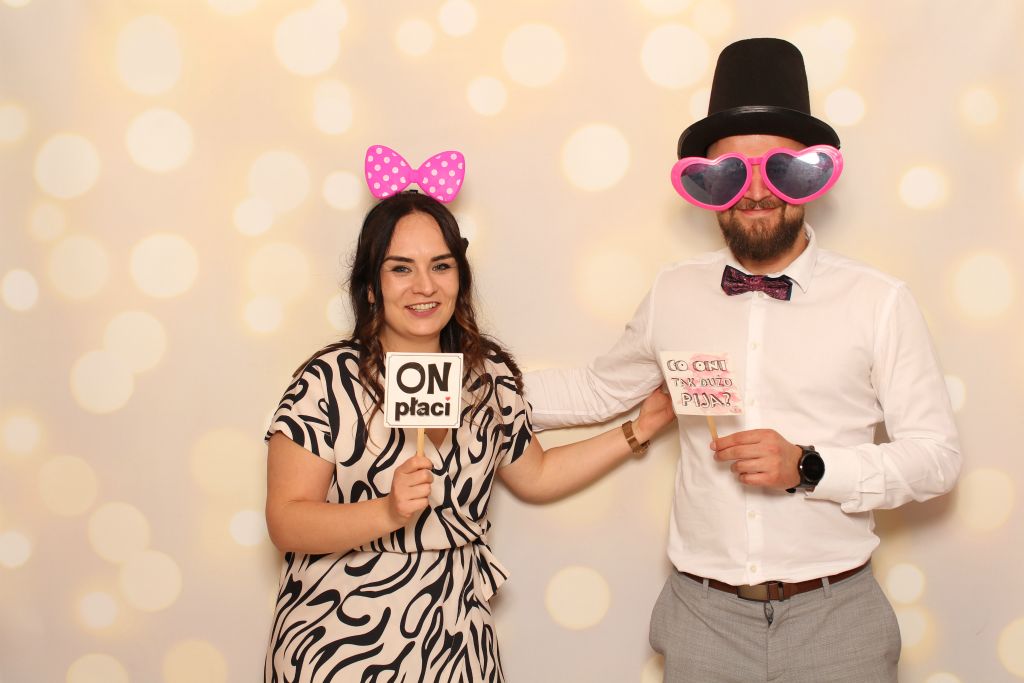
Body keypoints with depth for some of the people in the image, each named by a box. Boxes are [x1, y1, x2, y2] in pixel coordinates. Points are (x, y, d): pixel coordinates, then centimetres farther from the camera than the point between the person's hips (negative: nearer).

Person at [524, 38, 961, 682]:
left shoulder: (880, 302, -6)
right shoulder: (673, 294, 3)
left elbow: (938, 457, -4)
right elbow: (600, 391, 16)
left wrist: (808, 467, -18)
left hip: (835, 619, -2)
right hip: (703, 616, 2)